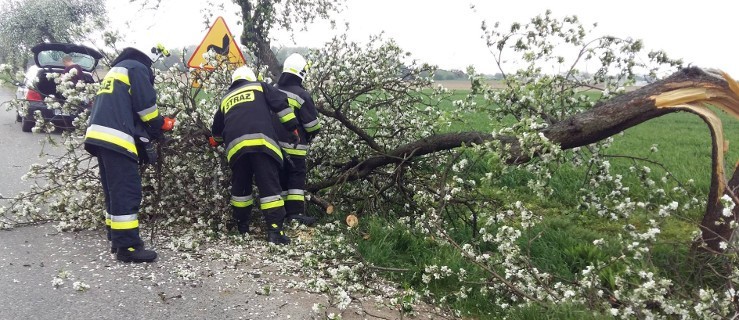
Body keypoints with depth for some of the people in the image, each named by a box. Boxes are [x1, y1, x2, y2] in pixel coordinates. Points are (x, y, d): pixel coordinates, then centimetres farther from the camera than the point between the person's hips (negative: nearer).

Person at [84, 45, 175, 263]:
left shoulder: (116, 70, 29)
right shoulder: (137, 68, 0)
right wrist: (161, 125, 10)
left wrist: (148, 131, 18)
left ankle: (117, 240, 20)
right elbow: (146, 105, -9)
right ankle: (128, 247, -9)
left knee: (115, 192, 14)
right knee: (127, 192, -9)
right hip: (116, 139, -10)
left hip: (100, 136, 10)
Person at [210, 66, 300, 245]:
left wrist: (216, 142, 63)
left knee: (240, 186, 20)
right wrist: (293, 128, 8)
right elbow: (281, 104, 7)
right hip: (261, 141, -3)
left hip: (235, 146, 3)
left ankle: (242, 225, 28)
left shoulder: (226, 99, 31)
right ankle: (275, 230, -12)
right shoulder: (259, 87, 22)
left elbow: (216, 129, 42)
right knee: (270, 186, -5)